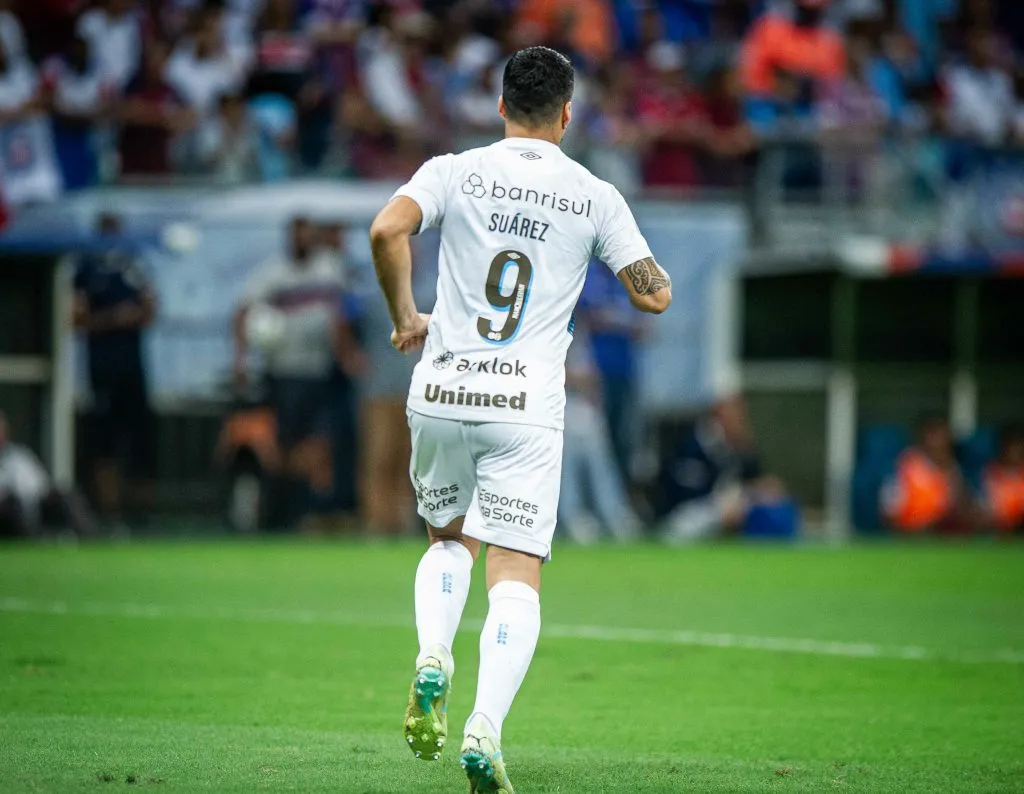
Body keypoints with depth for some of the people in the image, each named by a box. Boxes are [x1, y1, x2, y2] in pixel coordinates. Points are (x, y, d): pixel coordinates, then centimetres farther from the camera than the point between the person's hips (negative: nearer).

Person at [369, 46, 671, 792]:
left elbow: (387, 230, -14)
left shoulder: (455, 172, 3)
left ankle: (433, 659, -2)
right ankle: (486, 731, -18)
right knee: (516, 576, -1)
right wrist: (631, 254, 25)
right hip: (528, 406, -2)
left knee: (450, 539, 24)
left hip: (441, 394, 2)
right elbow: (655, 294, 3)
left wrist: (405, 317, 1)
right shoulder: (595, 197, 3)